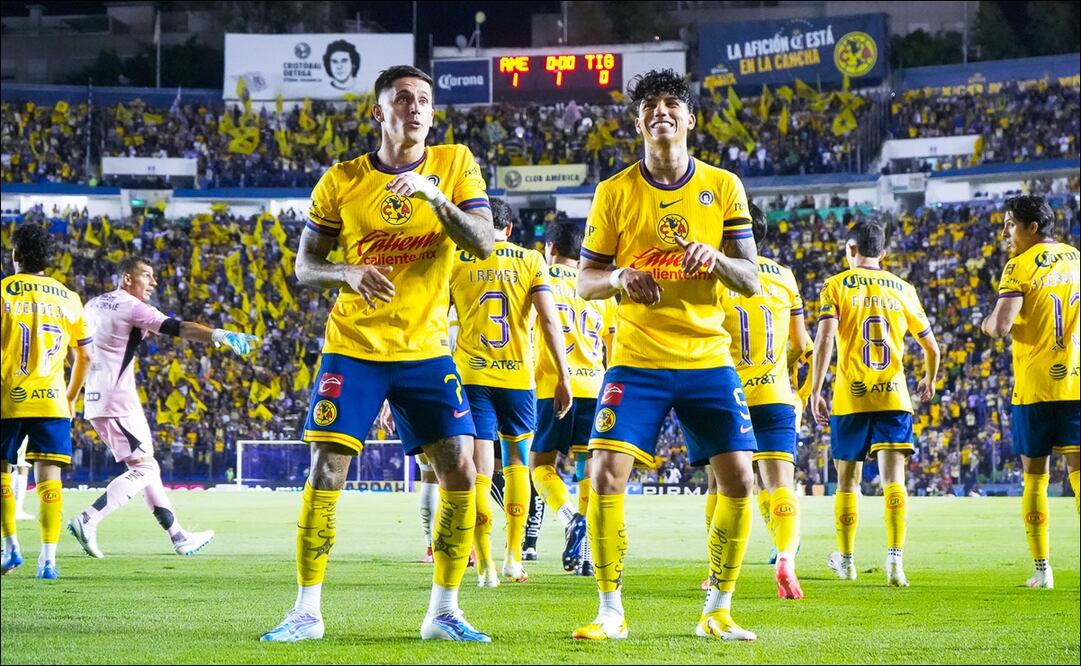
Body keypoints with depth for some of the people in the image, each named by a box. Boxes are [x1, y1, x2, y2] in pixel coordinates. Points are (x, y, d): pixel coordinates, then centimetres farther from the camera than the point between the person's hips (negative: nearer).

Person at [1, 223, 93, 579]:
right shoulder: (68, 298, 9)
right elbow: (84, 355, 14)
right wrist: (71, 398, 25)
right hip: (53, 402, 2)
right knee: (49, 476, 0)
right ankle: (48, 559, -8)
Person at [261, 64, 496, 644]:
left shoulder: (455, 164, 1)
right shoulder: (343, 180, -1)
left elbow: (484, 244, -10)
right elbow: (304, 267, 3)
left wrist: (434, 195, -24)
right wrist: (349, 273, -19)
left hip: (426, 350, 1)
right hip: (353, 349, -1)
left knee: (460, 474, -6)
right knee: (325, 474, -8)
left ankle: (444, 611, 8)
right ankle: (306, 612, 1)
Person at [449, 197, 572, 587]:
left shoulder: (455, 263, 5)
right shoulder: (531, 261, 4)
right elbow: (549, 319, -5)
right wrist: (563, 376, -3)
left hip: (471, 376, -1)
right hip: (518, 376, 1)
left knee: (480, 471, -4)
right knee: (517, 463, 18)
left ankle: (485, 566, -13)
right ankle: (513, 558, 17)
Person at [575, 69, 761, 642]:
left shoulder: (723, 187, 3)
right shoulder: (614, 192, 2)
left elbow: (751, 280, 2)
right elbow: (585, 281, 4)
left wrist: (716, 259, -20)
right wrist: (618, 277, -18)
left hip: (708, 359, 1)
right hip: (636, 359, -1)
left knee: (737, 479, -5)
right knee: (606, 474, -14)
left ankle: (717, 612, 10)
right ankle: (610, 612, -1)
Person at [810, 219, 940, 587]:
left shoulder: (837, 286, 2)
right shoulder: (903, 289, 10)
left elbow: (825, 338, -12)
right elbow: (932, 348, 15)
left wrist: (815, 391, -9)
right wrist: (929, 381, 34)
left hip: (850, 397, -1)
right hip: (894, 397, 1)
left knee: (847, 480, 13)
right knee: (893, 477, -6)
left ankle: (846, 558, 25)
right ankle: (895, 557, -23)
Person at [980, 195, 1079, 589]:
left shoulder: (1020, 267, -8)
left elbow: (1000, 327, -18)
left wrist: (988, 324, 4)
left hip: (1035, 385, -4)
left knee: (1034, 476, 5)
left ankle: (1042, 569, 5)